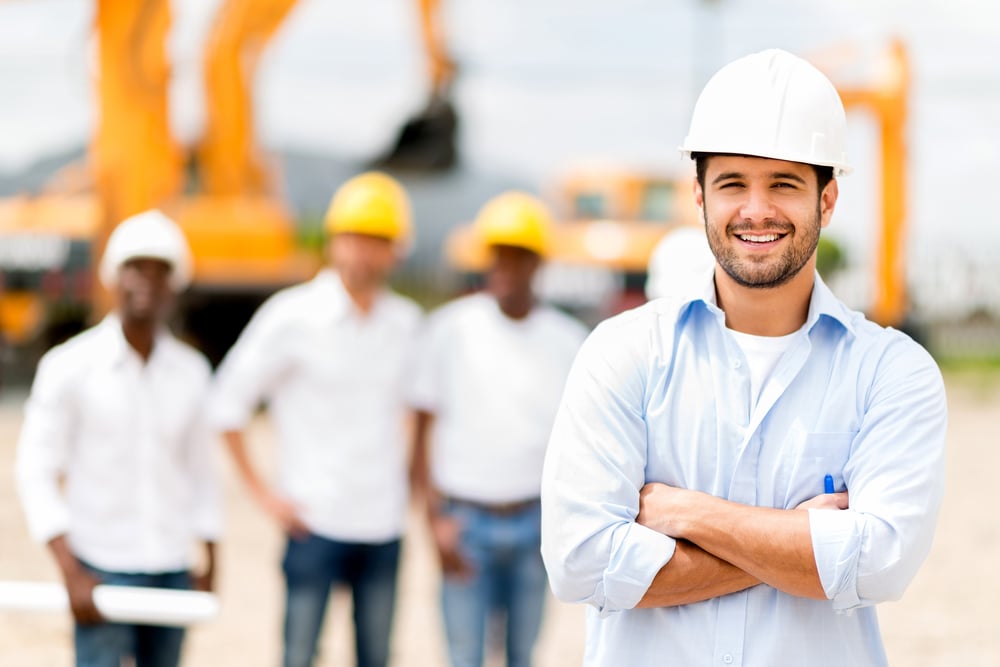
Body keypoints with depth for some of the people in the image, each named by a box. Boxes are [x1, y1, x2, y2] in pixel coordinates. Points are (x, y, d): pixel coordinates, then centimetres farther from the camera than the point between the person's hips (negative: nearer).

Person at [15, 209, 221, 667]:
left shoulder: (190, 372, 5)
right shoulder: (69, 367, -7)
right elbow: (36, 472, -8)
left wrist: (210, 566, 11)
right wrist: (72, 576, -16)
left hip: (172, 573, 4)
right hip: (102, 572, -4)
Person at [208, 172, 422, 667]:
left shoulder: (406, 323, 6)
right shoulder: (293, 317, -7)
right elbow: (229, 401, -4)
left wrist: (404, 478, 13)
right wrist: (261, 492, -6)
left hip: (383, 524, 4)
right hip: (315, 521, -4)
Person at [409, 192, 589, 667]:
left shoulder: (567, 339, 3)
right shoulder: (451, 328, -3)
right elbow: (424, 427, -1)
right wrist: (436, 517, -8)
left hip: (534, 522, 2)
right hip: (466, 521, -2)